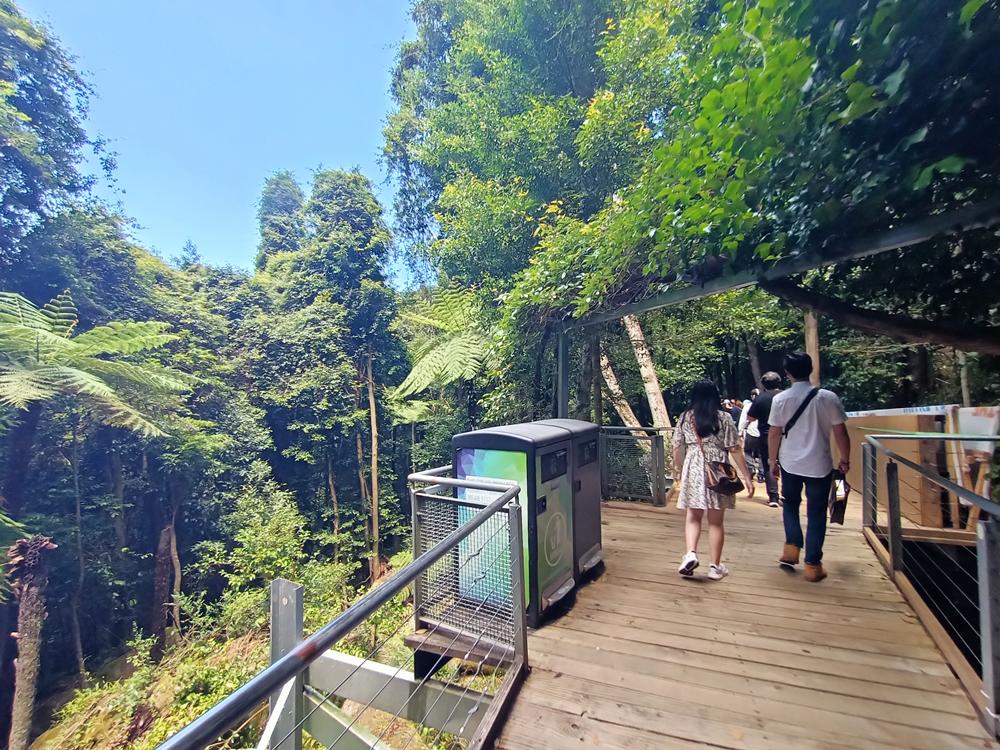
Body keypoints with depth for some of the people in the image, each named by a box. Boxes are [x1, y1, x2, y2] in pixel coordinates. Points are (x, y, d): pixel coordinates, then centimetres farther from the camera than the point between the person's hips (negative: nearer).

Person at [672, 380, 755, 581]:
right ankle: (715, 566, 19)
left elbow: (677, 449, 5)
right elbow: (735, 450, -6)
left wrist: (679, 470, 20)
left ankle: (691, 554, -4)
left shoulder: (685, 418, 1)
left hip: (693, 471, 1)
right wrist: (747, 477, 1)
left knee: (693, 517, 15)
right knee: (716, 521, 10)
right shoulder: (724, 418, -4)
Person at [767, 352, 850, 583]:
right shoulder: (828, 398, -8)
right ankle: (812, 564, 14)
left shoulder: (780, 399, -7)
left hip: (790, 464, 0)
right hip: (820, 465, 0)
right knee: (816, 514, 10)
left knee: (790, 505, 22)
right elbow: (840, 433, -4)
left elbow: (774, 434, -3)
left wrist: (775, 461, 10)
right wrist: (845, 460, 11)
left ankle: (792, 548, 15)